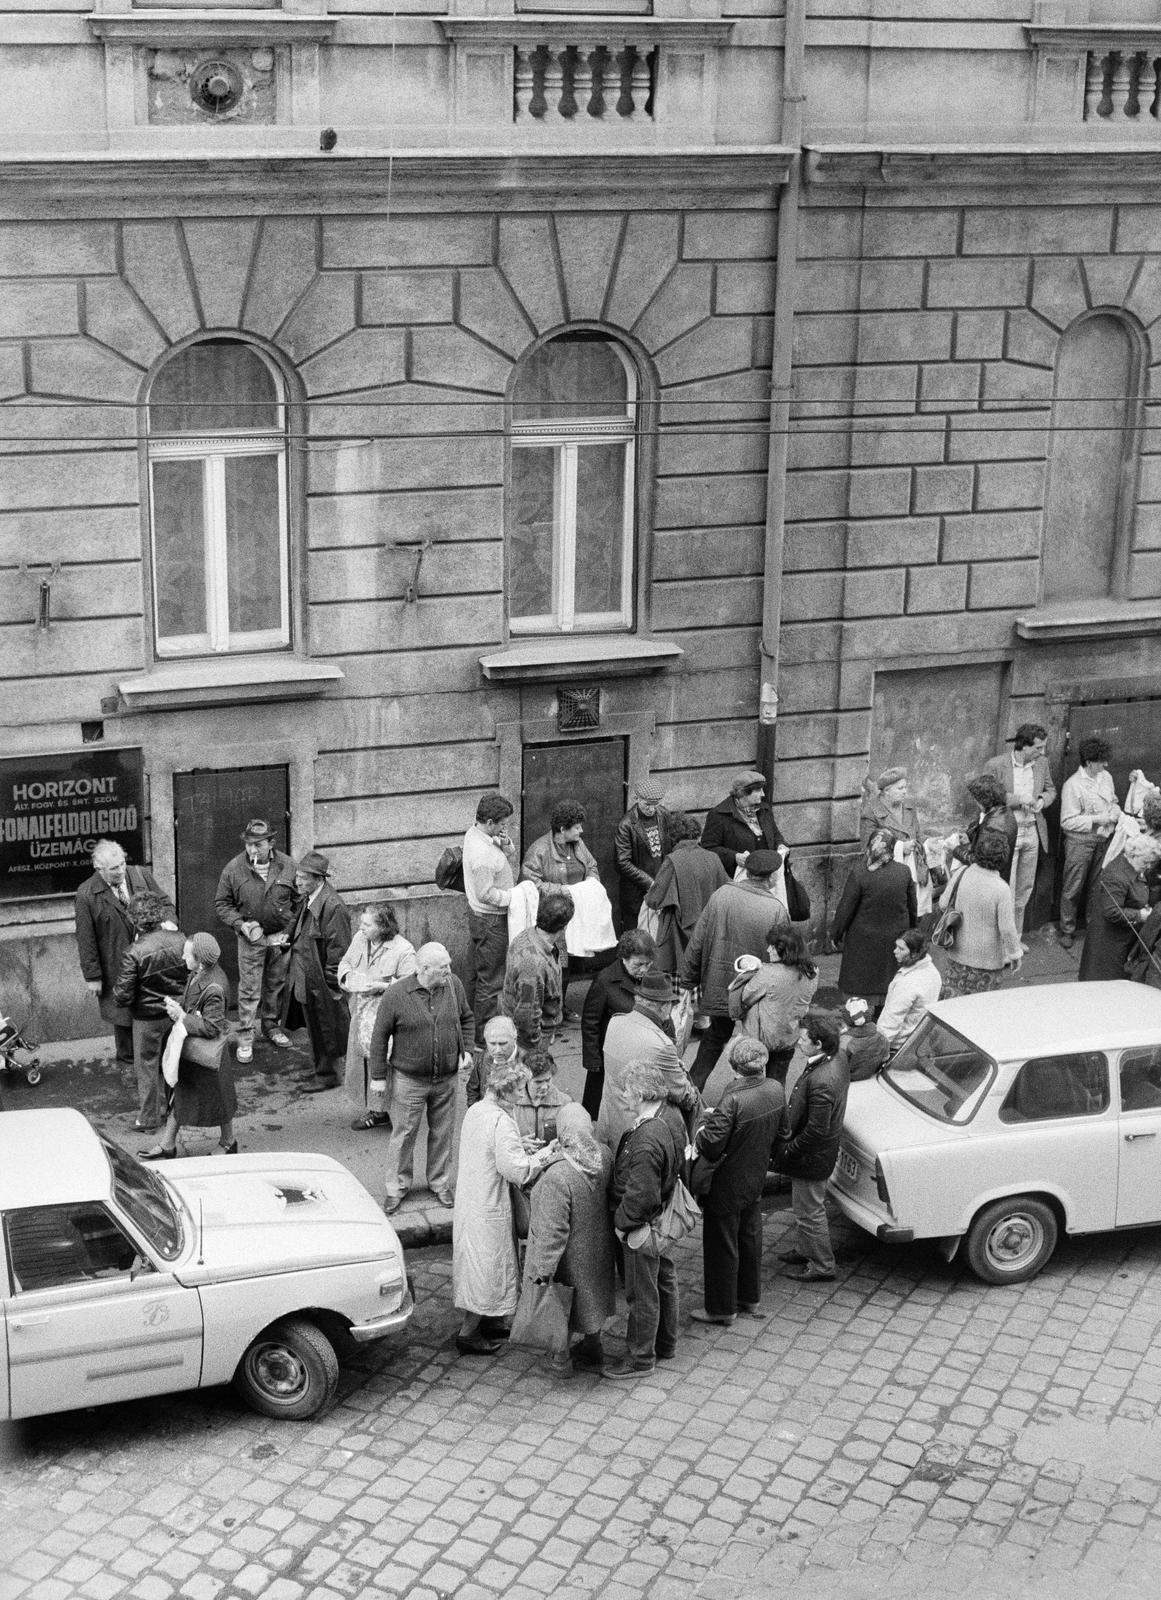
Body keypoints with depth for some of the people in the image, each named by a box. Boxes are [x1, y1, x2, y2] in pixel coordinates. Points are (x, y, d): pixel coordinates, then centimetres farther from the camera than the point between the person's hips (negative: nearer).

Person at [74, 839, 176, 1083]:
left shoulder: (142, 876, -6)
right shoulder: (87, 894, -15)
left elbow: (165, 902, 6)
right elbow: (85, 939, -10)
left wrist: (168, 920, -18)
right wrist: (92, 976, -8)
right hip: (117, 967, -2)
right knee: (124, 1017, 14)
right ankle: (127, 1063, 34)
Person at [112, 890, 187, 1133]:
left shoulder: (134, 954, -25)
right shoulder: (180, 940, -12)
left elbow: (123, 996, -20)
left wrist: (117, 997, 1)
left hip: (148, 1017, -4)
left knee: (147, 1066, 12)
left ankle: (148, 1119, 22)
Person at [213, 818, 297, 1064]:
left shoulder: (286, 865, -7)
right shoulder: (233, 869, -10)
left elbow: (298, 900, 3)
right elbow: (222, 904, -1)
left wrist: (291, 930, -6)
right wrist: (241, 924, -15)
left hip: (280, 937, 2)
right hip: (251, 938, -2)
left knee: (276, 985, 15)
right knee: (249, 989, -3)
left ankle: (272, 1026, 33)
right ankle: (245, 1039, 5)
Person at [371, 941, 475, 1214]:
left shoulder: (453, 985, -4)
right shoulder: (396, 995, -15)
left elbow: (467, 1018, 13)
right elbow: (380, 1036, -7)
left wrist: (467, 1050, 1)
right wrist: (378, 1076, -5)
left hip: (446, 1079, 3)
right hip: (409, 1080, -3)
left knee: (442, 1133, 14)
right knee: (403, 1134, 6)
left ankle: (440, 1183, 31)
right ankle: (397, 1188, 22)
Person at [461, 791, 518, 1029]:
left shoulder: (474, 833, 2)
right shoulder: (482, 853, -29)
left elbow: (510, 859, 12)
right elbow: (486, 893, -26)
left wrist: (506, 844, -9)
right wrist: (514, 896, -16)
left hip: (478, 914, 10)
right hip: (490, 920, -10)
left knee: (479, 974, 20)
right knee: (490, 979, 1)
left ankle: (474, 1023, 31)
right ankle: (485, 1034, 9)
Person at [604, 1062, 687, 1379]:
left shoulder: (647, 1142, -35)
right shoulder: (671, 1114, -6)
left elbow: (641, 1195, -31)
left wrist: (623, 1223, -14)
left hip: (643, 1226, -10)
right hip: (664, 1216, 10)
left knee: (642, 1293, 8)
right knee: (664, 1280, 24)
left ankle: (640, 1358, 24)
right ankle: (666, 1344, 42)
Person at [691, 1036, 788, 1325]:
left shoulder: (733, 1100, -33)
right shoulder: (776, 1090, -10)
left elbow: (712, 1146, -30)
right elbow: (781, 1133, 5)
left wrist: (700, 1133, -9)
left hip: (727, 1186, -7)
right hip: (757, 1179, 7)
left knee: (722, 1247, 11)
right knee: (751, 1238, 24)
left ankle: (722, 1309, 25)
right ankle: (751, 1298, 41)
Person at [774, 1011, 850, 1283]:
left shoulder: (821, 1082, -37)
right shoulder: (838, 1058, -6)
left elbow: (816, 1130, -31)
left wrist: (788, 1150, -16)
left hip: (811, 1158, -9)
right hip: (824, 1149, 9)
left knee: (809, 1212, 11)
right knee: (808, 1207, 28)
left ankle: (822, 1265, 28)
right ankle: (806, 1249, 47)